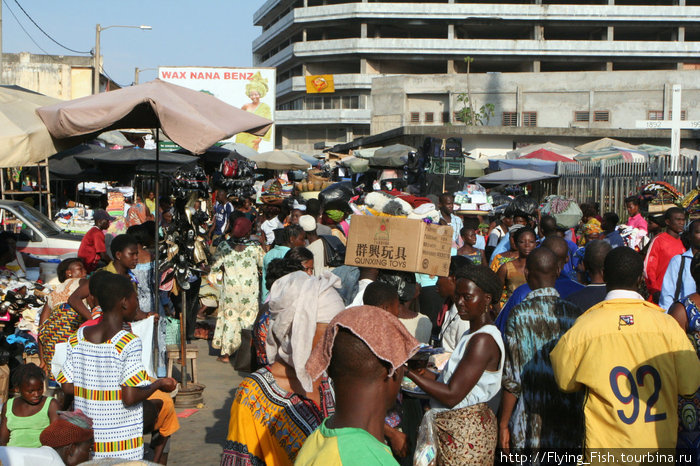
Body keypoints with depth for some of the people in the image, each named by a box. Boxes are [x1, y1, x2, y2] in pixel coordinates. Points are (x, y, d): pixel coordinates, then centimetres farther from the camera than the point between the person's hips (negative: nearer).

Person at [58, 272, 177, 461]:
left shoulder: (77, 338, 2)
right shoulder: (129, 342, -15)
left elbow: (67, 387, 4)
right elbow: (130, 398, -19)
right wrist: (159, 384, -3)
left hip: (86, 438, 6)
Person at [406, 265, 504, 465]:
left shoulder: (484, 340, -18)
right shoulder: (472, 335, 14)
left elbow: (452, 395, -21)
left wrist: (410, 372, -18)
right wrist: (426, 372, 0)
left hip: (465, 434, -9)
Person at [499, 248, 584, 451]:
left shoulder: (519, 315, -10)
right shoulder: (575, 313, -2)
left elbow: (512, 380, -11)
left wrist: (503, 424, -2)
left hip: (531, 425, -3)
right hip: (569, 427, 3)